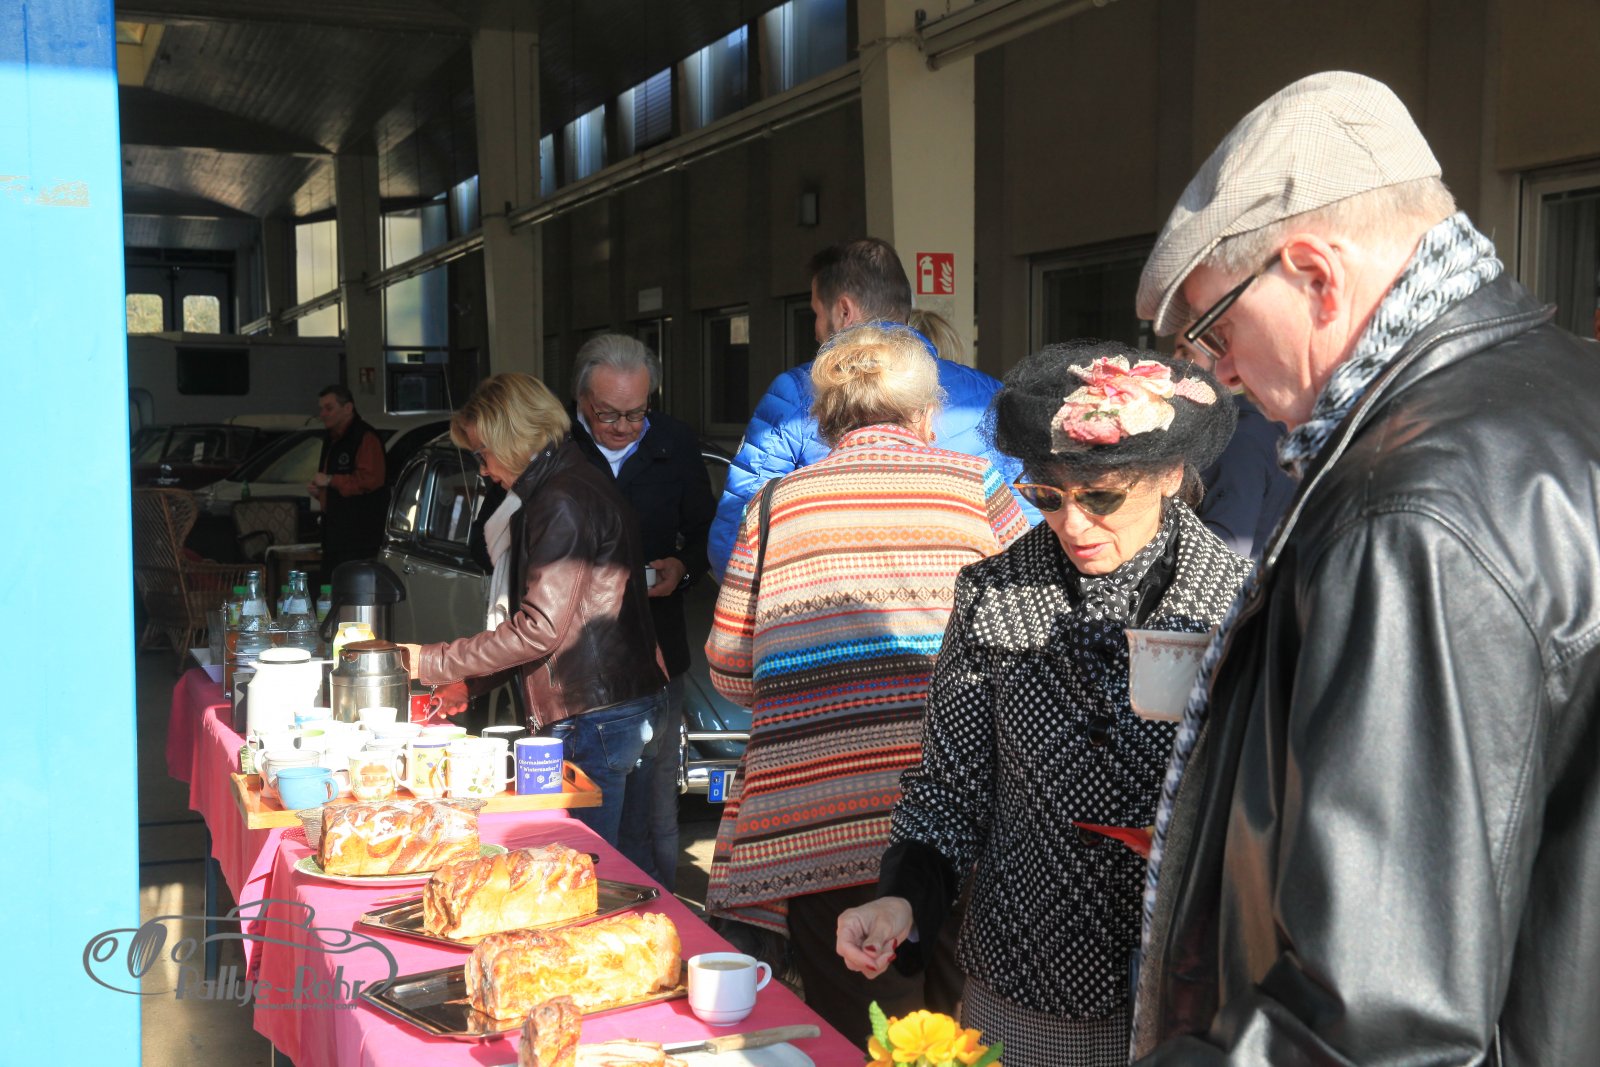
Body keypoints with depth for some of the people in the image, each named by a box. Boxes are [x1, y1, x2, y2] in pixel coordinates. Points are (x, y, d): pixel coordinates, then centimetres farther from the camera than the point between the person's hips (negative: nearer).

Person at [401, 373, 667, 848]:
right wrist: (471, 682, 17)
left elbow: (539, 629, -20)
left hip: (593, 718, -10)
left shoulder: (563, 502, -17)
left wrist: (431, 662, -11)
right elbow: (543, 617, 23)